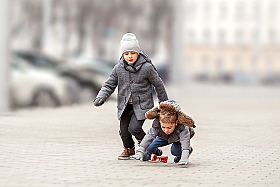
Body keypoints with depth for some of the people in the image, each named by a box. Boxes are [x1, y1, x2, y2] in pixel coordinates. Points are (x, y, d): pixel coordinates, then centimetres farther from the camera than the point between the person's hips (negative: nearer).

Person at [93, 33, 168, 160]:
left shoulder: (146, 68, -10)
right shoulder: (118, 68, -2)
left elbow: (158, 85, 2)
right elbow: (109, 85, 5)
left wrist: (164, 103, 10)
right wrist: (100, 98, -12)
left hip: (142, 104, -4)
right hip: (125, 105, 4)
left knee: (134, 128, -17)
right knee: (124, 130, 5)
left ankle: (144, 141, 16)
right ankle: (129, 149, 34)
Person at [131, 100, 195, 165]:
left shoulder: (182, 128, -47)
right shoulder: (156, 124, -39)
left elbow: (185, 140, -53)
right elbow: (149, 136, -37)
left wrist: (184, 159, -64)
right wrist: (140, 152, -43)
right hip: (164, 137, 3)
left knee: (175, 151, -32)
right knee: (149, 147, -8)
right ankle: (157, 152, 30)